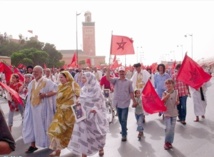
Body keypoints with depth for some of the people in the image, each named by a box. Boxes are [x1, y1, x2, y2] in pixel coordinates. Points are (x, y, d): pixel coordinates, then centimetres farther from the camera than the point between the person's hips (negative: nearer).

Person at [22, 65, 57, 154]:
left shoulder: (47, 82, -9)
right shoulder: (32, 83, 10)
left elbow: (55, 90, -14)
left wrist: (45, 95, -25)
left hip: (43, 107, -5)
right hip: (33, 107, 5)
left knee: (43, 125, 4)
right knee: (33, 125, 5)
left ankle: (49, 143, 22)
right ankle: (33, 145, 12)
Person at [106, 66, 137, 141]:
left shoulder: (129, 82, 1)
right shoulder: (116, 80, 2)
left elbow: (131, 92, 3)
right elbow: (108, 78, -15)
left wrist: (134, 101, 1)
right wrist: (108, 69, -26)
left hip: (125, 103, -2)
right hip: (117, 103, 3)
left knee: (123, 120, -4)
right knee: (120, 120, 16)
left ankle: (124, 135, 4)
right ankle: (124, 129, 39)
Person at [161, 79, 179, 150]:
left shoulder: (176, 92, 1)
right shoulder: (165, 93, -6)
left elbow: (177, 102, 12)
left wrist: (177, 102, -10)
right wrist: (167, 96, -28)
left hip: (174, 113, 3)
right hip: (167, 112, -3)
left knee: (172, 128, 8)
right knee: (168, 128, -9)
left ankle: (170, 142, 23)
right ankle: (166, 142, 10)